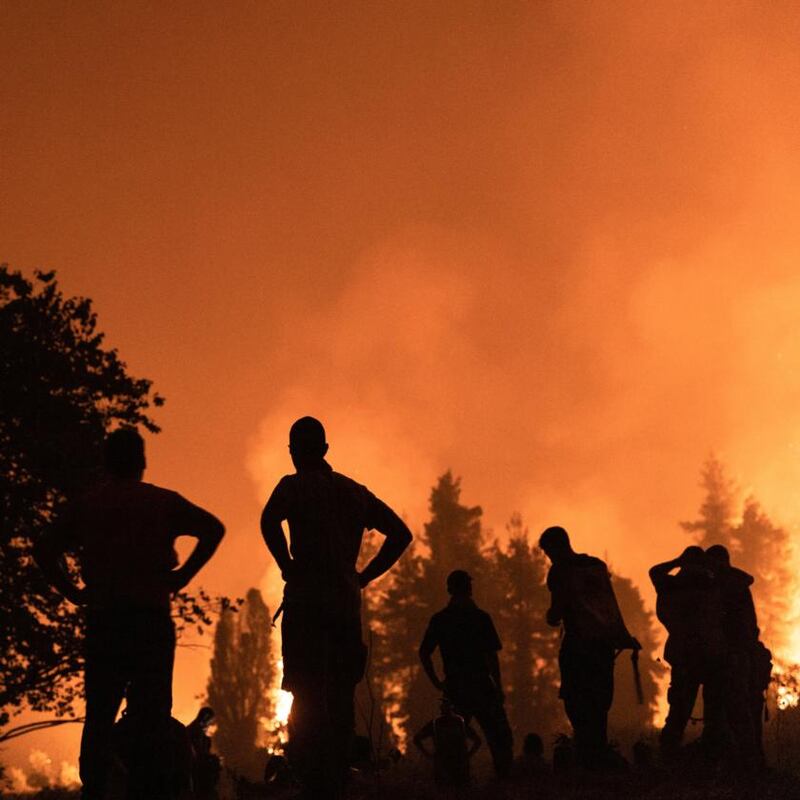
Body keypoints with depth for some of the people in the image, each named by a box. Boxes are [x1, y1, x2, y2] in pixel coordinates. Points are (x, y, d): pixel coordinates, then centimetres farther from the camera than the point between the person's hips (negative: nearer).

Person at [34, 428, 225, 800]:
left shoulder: (84, 505, 12)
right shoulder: (162, 501, 7)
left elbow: (44, 549, 4)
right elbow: (213, 528, -5)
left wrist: (73, 591, 5)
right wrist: (182, 576, -3)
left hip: (102, 619, 2)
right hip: (151, 617, -2)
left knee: (99, 714, 4)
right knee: (152, 714, 0)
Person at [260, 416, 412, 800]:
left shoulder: (294, 485, 0)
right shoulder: (355, 491, 17)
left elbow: (270, 520, -21)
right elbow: (400, 533, 15)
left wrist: (287, 565, -9)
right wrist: (364, 575, 13)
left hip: (307, 600, -5)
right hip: (347, 602, 5)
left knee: (307, 696, -8)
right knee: (340, 697, 9)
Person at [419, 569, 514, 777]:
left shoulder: (438, 620, 3)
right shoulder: (480, 617, -7)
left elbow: (424, 653, 3)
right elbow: (491, 655, -9)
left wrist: (437, 682, 9)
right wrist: (498, 686, -3)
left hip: (453, 688, 4)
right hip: (480, 686, -3)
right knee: (499, 737, 5)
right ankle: (504, 775, -2)